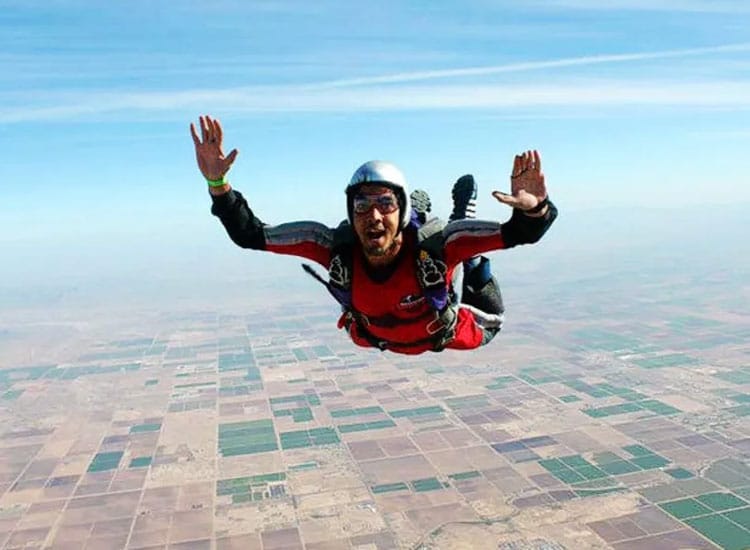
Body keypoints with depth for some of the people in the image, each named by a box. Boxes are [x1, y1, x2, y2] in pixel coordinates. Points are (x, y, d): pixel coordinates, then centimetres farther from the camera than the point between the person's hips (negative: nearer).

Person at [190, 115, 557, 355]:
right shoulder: (337, 246, -40)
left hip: (440, 331, -2)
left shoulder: (433, 244, -46)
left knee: (486, 328, 31)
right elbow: (249, 235, -36)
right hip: (375, 335, 2)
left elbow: (520, 233, -49)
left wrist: (534, 207, -71)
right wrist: (218, 183, -50)